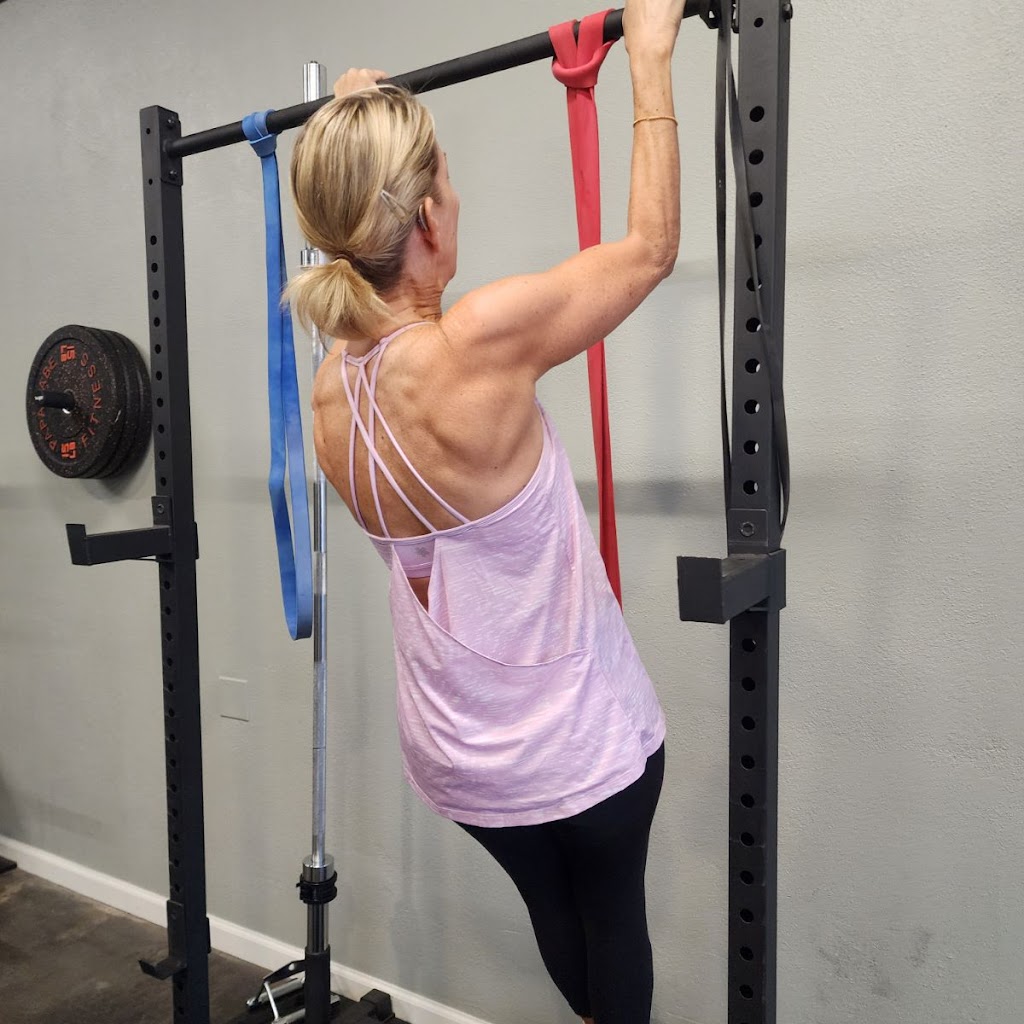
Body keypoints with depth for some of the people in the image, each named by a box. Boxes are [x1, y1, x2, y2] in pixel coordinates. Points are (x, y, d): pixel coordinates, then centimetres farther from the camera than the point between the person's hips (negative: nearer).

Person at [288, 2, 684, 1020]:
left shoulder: (331, 389, -8)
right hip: (583, 746, -5)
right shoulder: (480, 344, -28)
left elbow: (367, 284, 14)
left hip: (454, 758, 6)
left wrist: (351, 131, 21)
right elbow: (651, 245, -13)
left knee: (552, 915, 31)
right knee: (612, 918, 25)